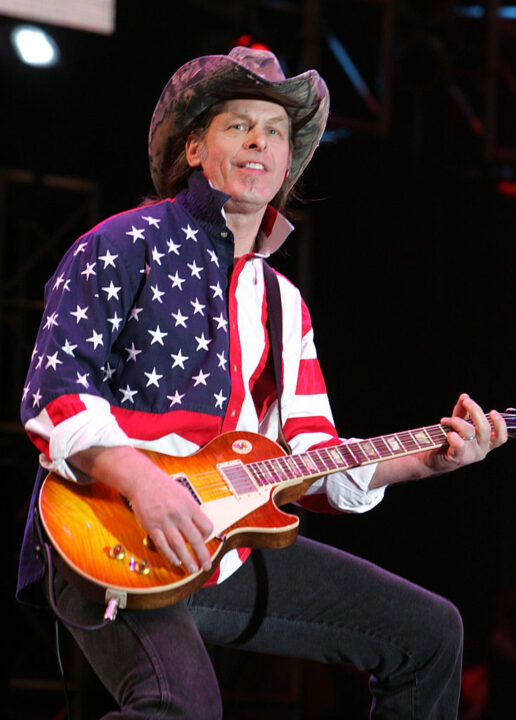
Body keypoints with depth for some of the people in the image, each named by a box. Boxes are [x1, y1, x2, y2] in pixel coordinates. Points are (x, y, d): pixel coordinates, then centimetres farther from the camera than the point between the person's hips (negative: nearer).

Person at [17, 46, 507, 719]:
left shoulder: (284, 304, 21)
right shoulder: (125, 248, -1)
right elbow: (54, 395, -11)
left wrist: (427, 459, 3)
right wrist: (141, 480, -27)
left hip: (234, 550, 7)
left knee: (430, 631, 7)